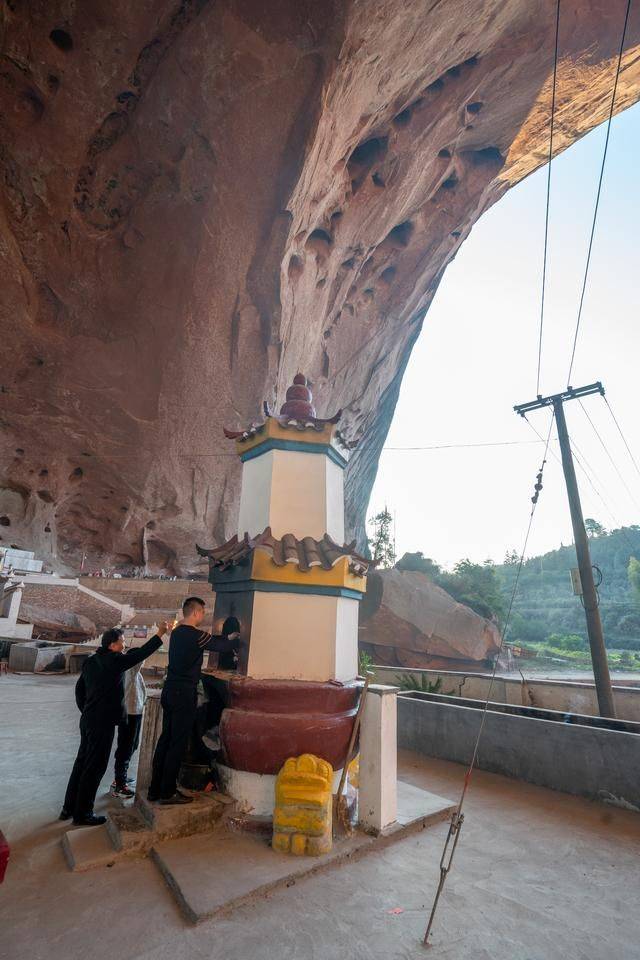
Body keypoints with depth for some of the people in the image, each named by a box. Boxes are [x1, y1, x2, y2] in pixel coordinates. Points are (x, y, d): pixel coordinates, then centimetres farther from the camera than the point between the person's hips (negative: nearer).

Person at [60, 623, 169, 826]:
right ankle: (82, 814, 13)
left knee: (82, 763, 19)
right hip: (103, 722, -9)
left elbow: (79, 687, 14)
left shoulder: (91, 661, 7)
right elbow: (141, 653, -18)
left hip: (88, 720, 9)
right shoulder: (114, 661, -19)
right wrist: (160, 633, -11)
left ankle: (69, 808, 30)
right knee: (94, 767, 3)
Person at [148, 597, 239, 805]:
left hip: (170, 690, 9)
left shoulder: (176, 632, 10)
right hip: (184, 694, -9)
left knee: (165, 740, 15)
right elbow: (223, 647, -11)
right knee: (178, 743, 2)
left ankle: (155, 790, 24)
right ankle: (168, 792, 11)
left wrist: (227, 638, 17)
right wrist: (233, 639, 9)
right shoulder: (195, 635, -18)